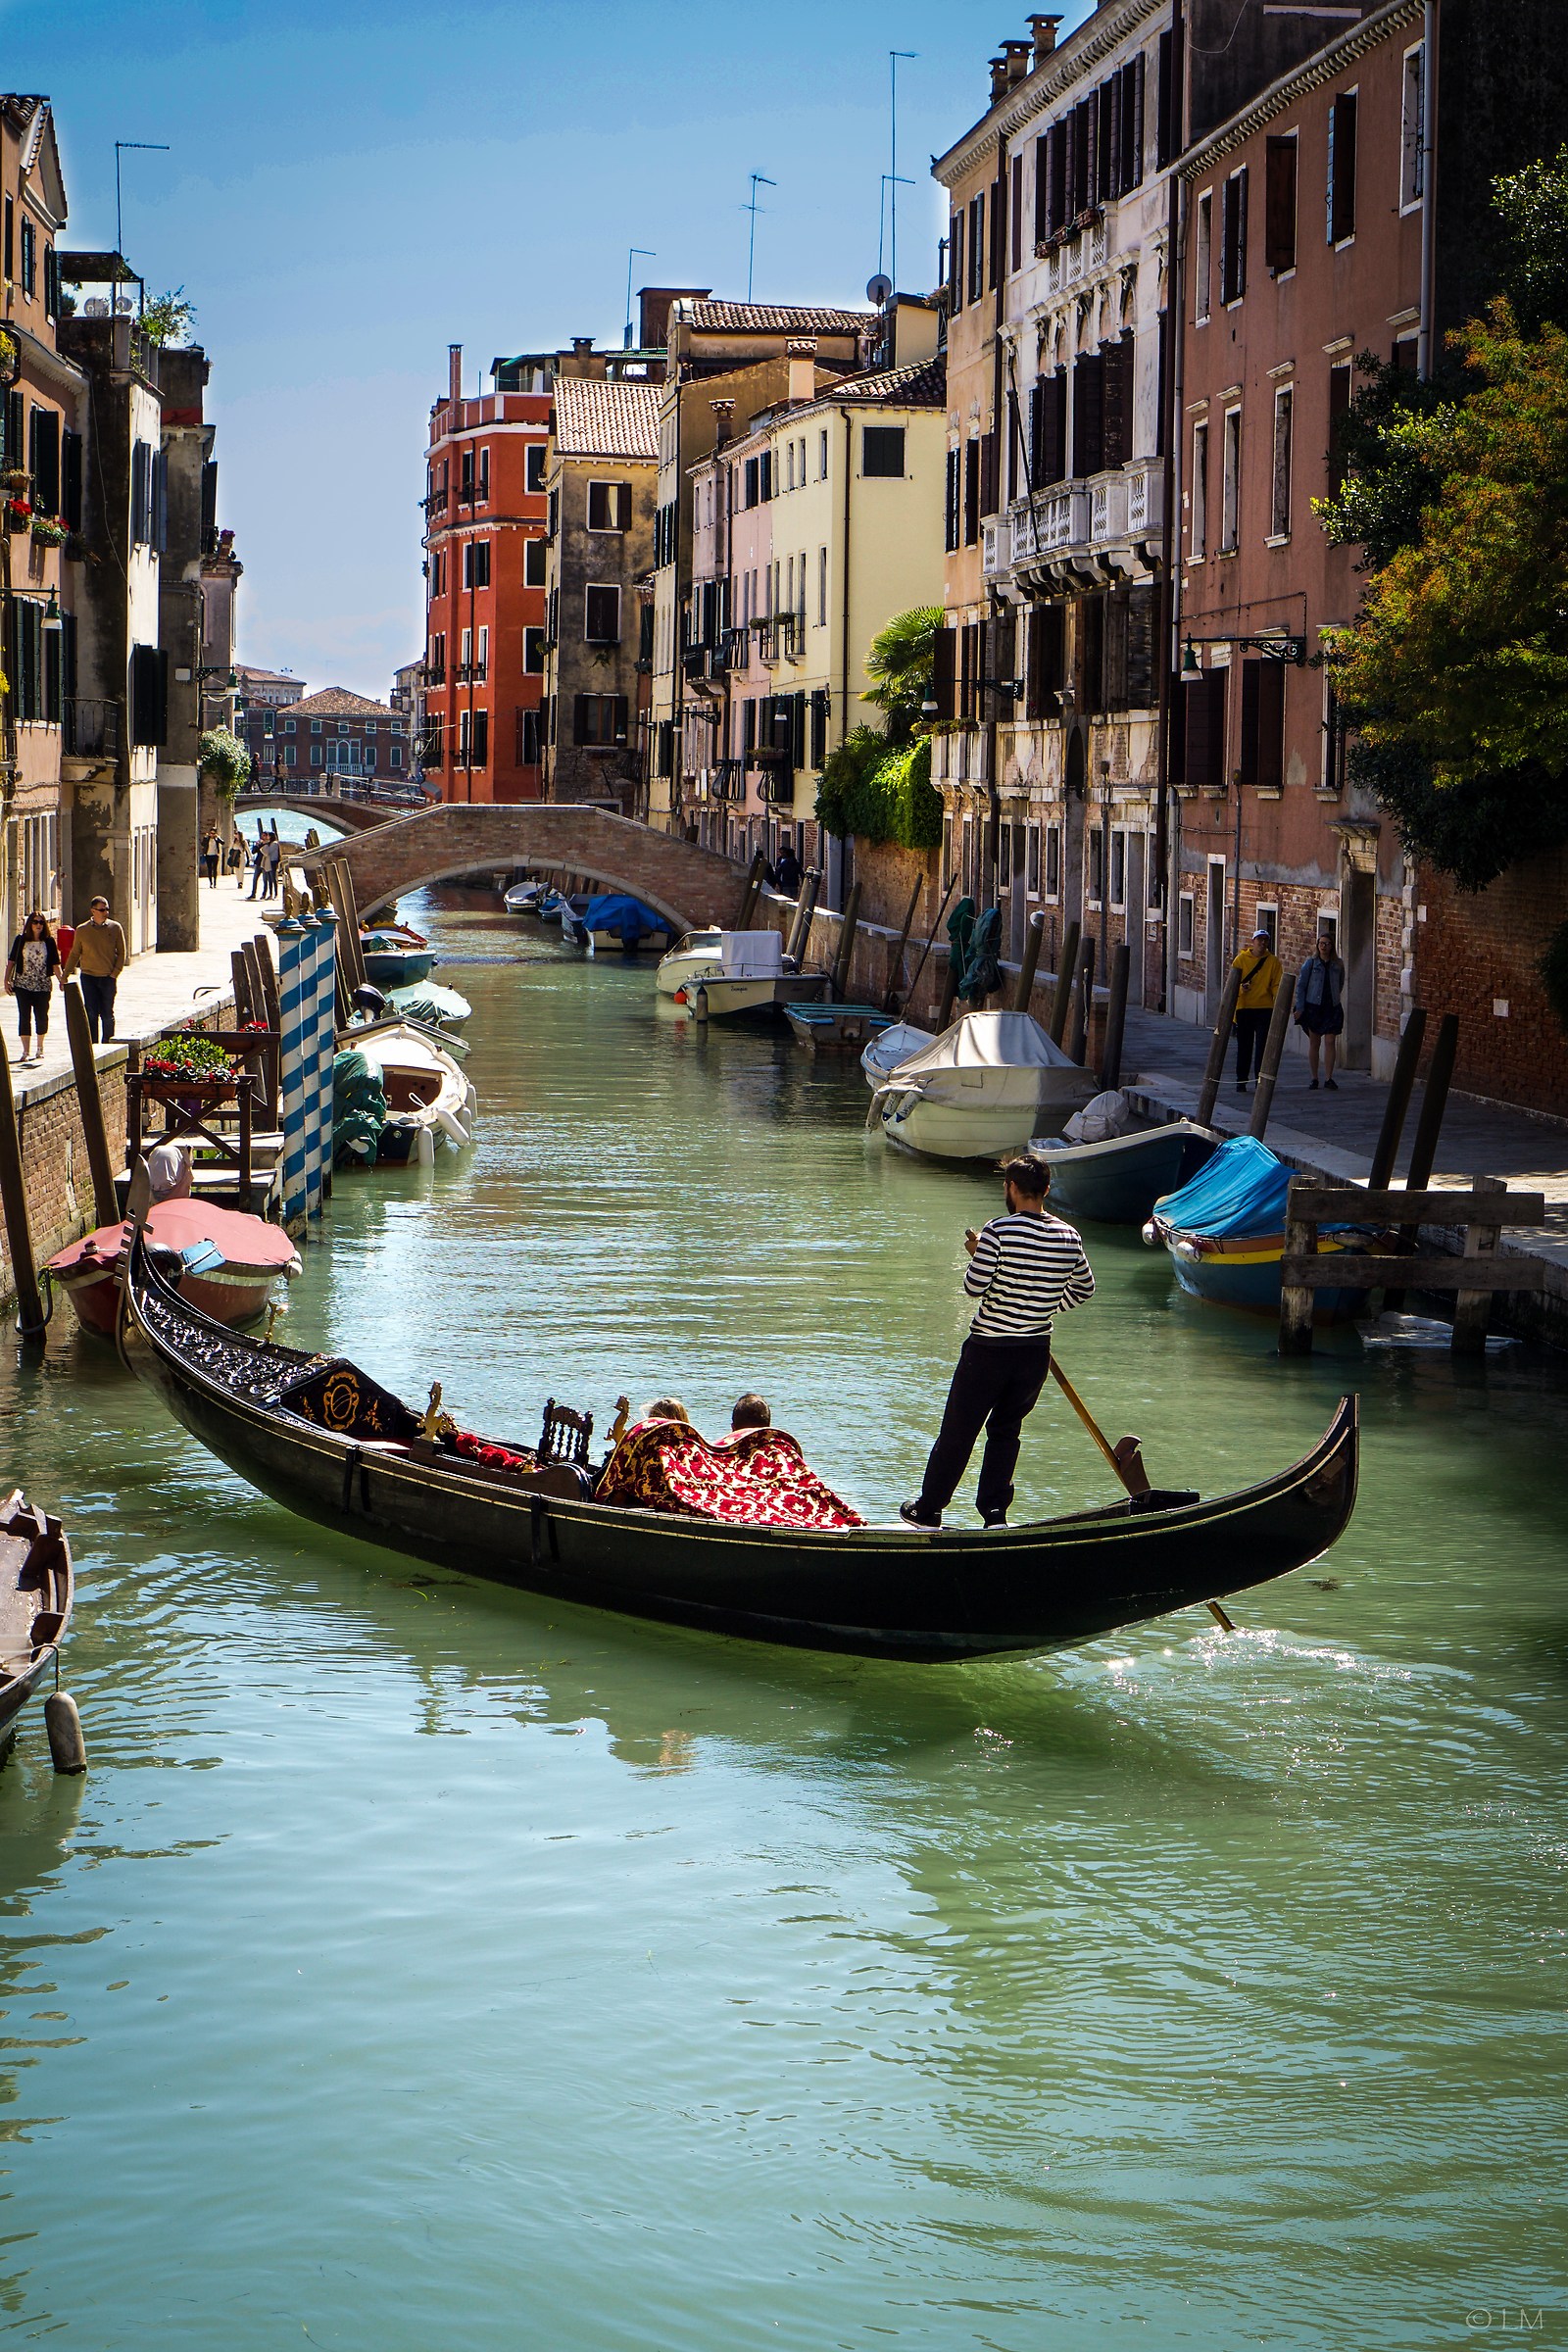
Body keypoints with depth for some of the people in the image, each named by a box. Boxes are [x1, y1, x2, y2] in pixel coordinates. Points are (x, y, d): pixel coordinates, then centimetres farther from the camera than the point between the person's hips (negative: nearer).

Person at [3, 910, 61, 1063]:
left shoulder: (49, 942, 2)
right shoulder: (20, 940, 2)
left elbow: (55, 964, 1)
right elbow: (11, 961, 5)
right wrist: (7, 980, -1)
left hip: (43, 986, 0)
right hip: (23, 984, 0)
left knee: (42, 1016, 5)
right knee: (24, 1016, -3)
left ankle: (40, 1049, 23)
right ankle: (26, 1052, 0)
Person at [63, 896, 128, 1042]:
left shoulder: (115, 928, 2)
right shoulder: (82, 931, 2)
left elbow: (121, 953, 4)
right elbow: (74, 954, 10)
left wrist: (115, 973, -5)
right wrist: (65, 975, 7)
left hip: (108, 977, 0)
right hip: (88, 977, 0)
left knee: (107, 1014, 5)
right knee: (91, 1014, -3)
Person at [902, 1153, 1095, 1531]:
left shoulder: (998, 1232, -17)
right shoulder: (1068, 1238, 0)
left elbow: (975, 1287, -15)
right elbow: (1084, 1289, 14)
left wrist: (977, 1254, 3)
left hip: (988, 1349, -4)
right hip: (1036, 1353, 4)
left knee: (957, 1430, 7)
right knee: (1006, 1429, 17)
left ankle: (928, 1509, 17)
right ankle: (995, 1512, 11)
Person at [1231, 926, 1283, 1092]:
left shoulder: (1273, 962, 3)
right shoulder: (1241, 959, 3)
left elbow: (1276, 985, 2)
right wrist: (1241, 987, -17)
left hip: (1265, 1008, 0)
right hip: (1244, 1007, 0)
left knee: (1263, 1046, -3)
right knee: (1244, 1046, 7)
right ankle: (1241, 1081, 15)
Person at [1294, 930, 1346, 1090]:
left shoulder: (1338, 965, 5)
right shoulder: (1310, 963, -2)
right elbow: (1300, 985, -1)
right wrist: (1300, 1008, -5)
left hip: (1332, 1008, 1)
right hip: (1313, 1007, -1)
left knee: (1330, 1042, -5)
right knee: (1314, 1043, 4)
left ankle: (1328, 1078, -2)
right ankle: (1314, 1079, 12)